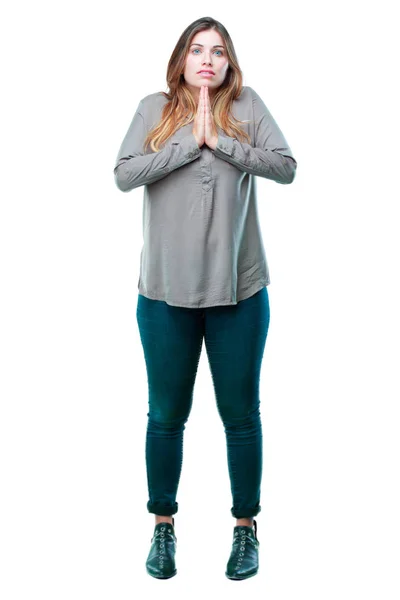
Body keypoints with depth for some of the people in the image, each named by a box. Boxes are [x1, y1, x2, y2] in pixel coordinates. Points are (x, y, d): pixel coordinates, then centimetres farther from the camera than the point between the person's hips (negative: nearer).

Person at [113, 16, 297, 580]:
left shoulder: (247, 104, 1)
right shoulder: (154, 108, 2)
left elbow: (286, 166, -10)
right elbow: (124, 175, -11)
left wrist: (219, 140, -16)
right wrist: (191, 140, -15)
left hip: (239, 291, 0)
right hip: (166, 292, 1)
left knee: (241, 414, 10)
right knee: (166, 415, 11)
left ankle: (246, 527, 27)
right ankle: (163, 526, 29)